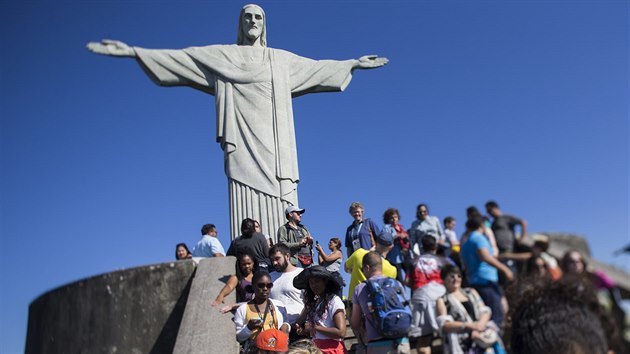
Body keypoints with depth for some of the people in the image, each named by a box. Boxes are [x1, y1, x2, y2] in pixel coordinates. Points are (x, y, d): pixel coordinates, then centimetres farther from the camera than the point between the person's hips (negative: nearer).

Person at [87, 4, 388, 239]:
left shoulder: (281, 59, 24)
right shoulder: (221, 55, 16)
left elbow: (317, 67, 30)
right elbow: (178, 57, 9)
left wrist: (352, 63, 30)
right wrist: (134, 51, 1)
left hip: (274, 143, 3)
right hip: (244, 141, -3)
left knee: (280, 209, -8)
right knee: (247, 216, -13)